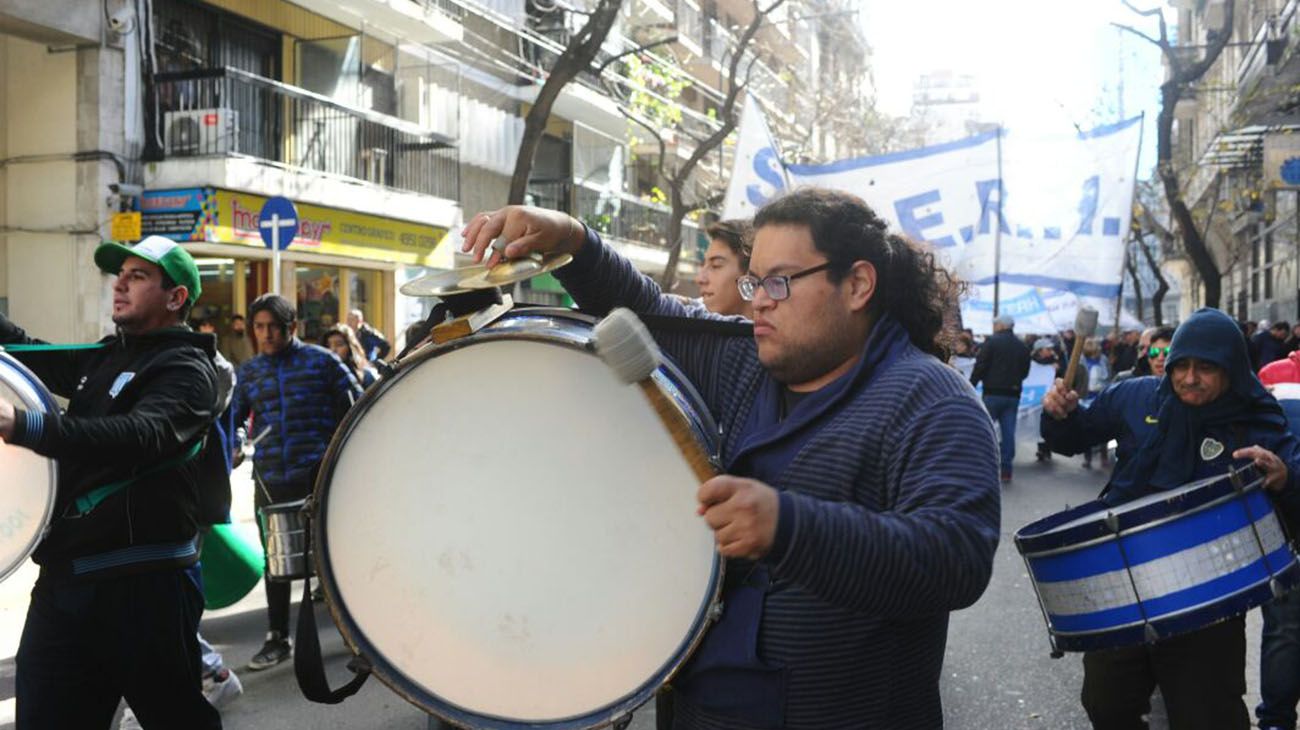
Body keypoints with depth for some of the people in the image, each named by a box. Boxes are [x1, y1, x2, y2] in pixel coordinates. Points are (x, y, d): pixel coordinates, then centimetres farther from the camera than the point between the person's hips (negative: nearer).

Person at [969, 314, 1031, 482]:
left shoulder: (992, 342, -8)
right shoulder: (1022, 347, 8)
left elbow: (979, 367, -12)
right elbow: (1025, 371, 14)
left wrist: (970, 386, -6)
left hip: (993, 393, -4)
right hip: (1013, 394, 5)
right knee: (1008, 432, 5)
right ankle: (1006, 470, 6)